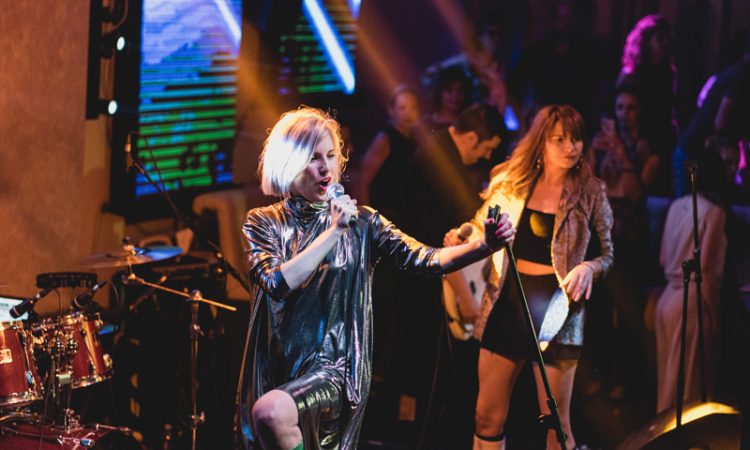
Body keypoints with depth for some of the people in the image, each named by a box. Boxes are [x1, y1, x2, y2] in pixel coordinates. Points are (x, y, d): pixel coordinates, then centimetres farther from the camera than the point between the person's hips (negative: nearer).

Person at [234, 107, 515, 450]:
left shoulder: (360, 222, 2)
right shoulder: (263, 223, 4)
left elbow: (425, 260, -9)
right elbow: (278, 284, -14)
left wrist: (485, 247, -26)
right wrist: (333, 232, -16)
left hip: (334, 369, -3)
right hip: (274, 371, 3)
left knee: (271, 412, -32)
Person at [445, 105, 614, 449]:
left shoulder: (590, 192, -3)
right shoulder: (510, 181, 2)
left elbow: (608, 254, 3)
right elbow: (483, 230, 14)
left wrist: (588, 267, -18)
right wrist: (460, 237, -7)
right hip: (507, 304, 3)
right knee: (488, 417, 8)